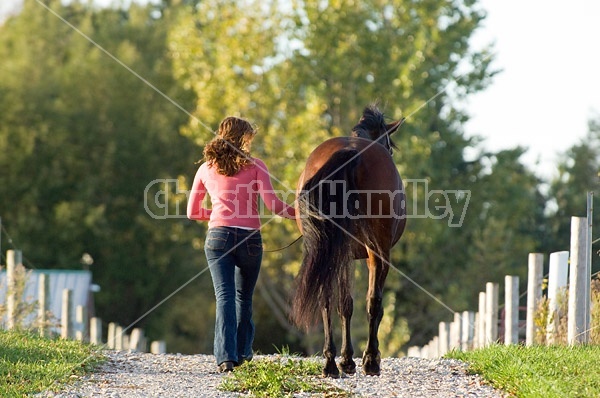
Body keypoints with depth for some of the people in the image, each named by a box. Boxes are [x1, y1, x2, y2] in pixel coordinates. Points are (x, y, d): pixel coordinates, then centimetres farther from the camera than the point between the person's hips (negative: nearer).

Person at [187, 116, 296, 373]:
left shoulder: (206, 169, 10)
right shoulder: (255, 166, 2)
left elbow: (192, 212, 16)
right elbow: (272, 204, -8)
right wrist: (298, 214, 5)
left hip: (218, 235, 0)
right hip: (250, 237, 0)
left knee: (225, 295, -5)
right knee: (244, 296, 20)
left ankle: (226, 356, -21)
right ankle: (242, 350, 33)